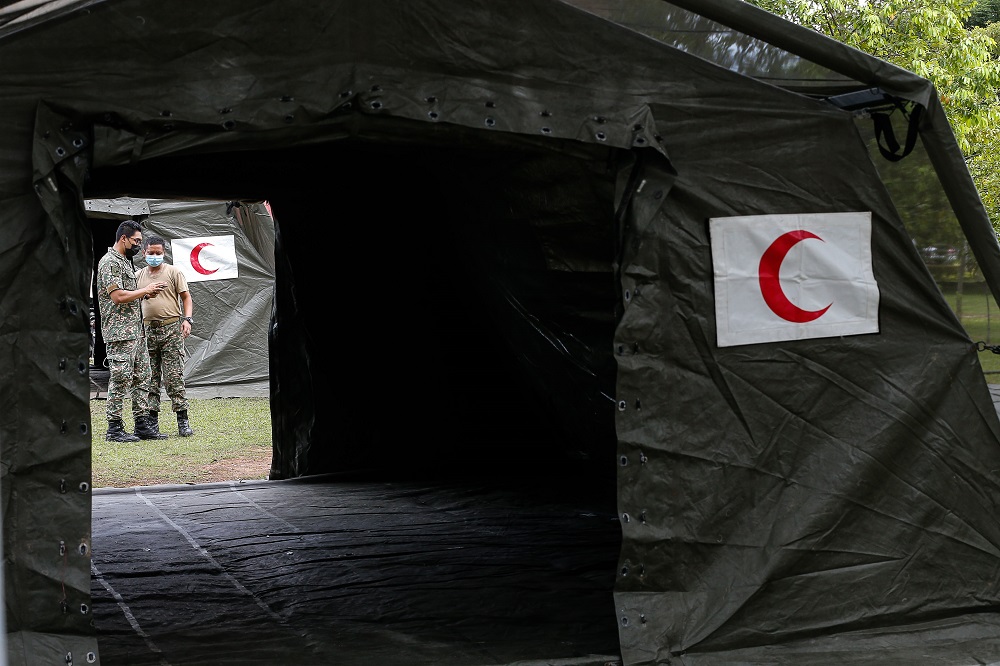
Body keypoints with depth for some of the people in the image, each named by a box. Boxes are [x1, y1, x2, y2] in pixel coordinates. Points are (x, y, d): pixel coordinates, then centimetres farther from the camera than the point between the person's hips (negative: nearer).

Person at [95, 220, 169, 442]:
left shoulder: (125, 262, 19)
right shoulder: (109, 262, -12)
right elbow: (118, 296, -21)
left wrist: (146, 294, 9)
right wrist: (146, 290, -11)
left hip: (137, 331, 10)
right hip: (119, 332, -10)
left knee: (142, 377, 10)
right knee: (120, 379, -7)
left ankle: (142, 424, 15)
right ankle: (114, 428, -3)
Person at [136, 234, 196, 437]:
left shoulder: (173, 272, 3)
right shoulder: (138, 276, 14)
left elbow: (186, 297, 3)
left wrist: (187, 319, -11)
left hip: (171, 328, -4)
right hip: (147, 330, 4)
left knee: (174, 377, -7)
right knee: (150, 377, 5)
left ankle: (183, 420, -5)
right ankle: (152, 419, 11)